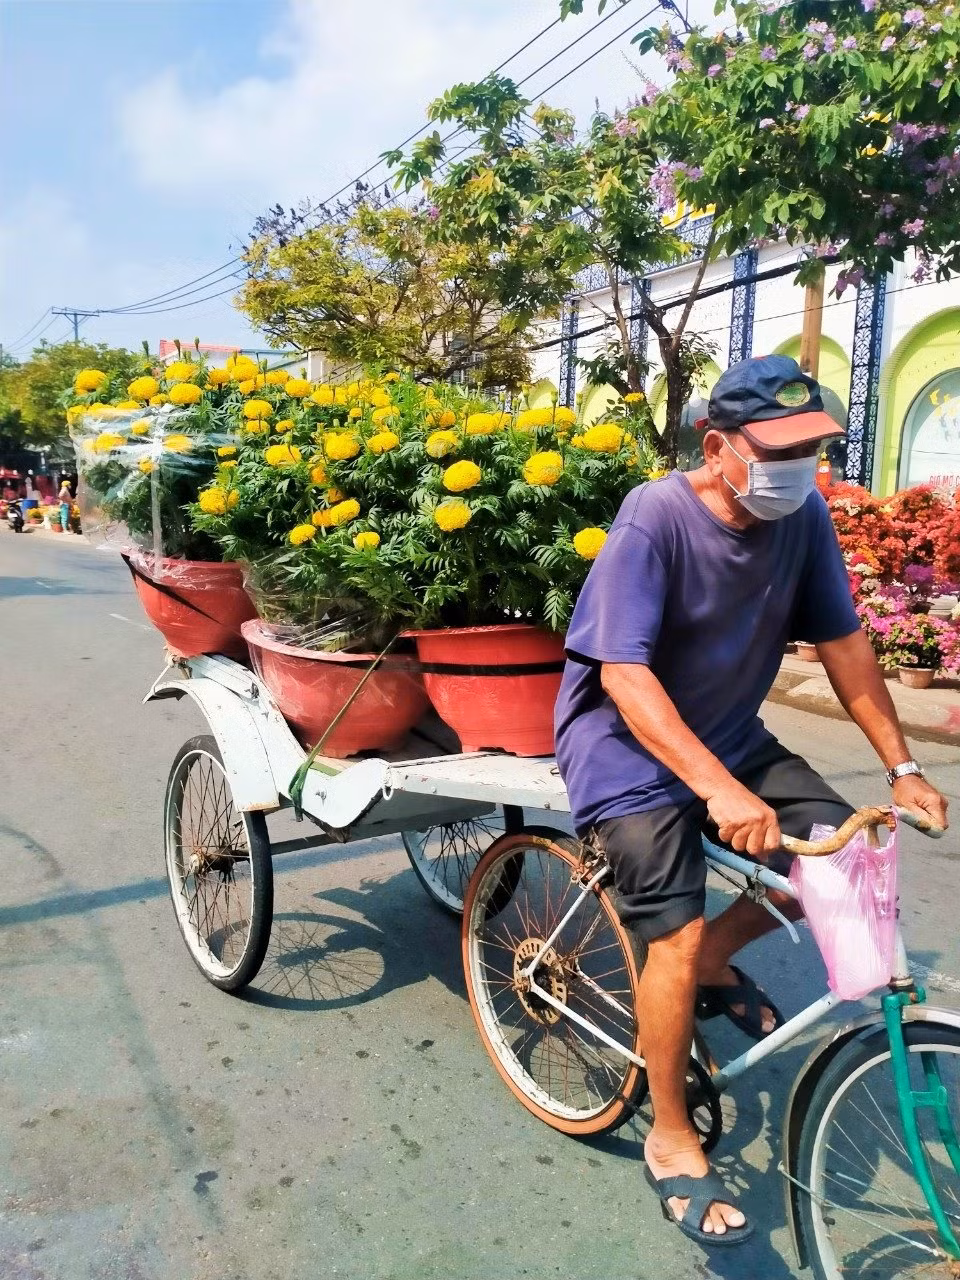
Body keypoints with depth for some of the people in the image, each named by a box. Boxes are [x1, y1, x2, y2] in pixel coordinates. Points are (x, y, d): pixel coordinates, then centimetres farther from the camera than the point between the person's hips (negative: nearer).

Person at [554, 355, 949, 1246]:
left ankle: (715, 965, 17)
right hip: (628, 743, -6)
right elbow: (624, 676, -29)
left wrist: (901, 766, 1)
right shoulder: (654, 519, -24)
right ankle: (671, 1143, 11)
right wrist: (721, 791, -38)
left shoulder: (803, 517, -8)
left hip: (728, 735, 6)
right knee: (677, 936, -13)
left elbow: (841, 642, 2)